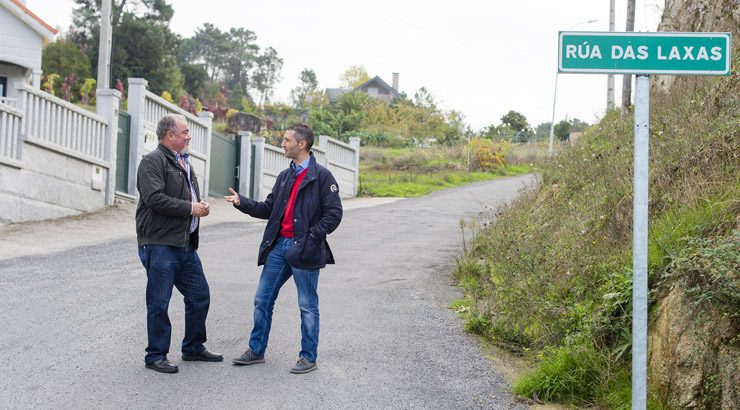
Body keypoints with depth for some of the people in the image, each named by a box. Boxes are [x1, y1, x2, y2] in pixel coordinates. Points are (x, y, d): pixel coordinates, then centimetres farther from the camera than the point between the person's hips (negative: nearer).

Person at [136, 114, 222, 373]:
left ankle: (193, 348, 28)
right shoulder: (153, 162, -9)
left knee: (199, 297, 14)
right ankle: (156, 356, 8)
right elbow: (155, 198, -22)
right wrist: (190, 208, -16)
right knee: (159, 303, -2)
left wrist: (201, 206, 6)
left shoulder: (184, 162, 20)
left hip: (185, 244, 9)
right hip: (159, 245, -9)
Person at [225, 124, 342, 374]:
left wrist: (312, 236, -17)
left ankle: (308, 357, 13)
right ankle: (256, 351, 21)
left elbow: (334, 213, -11)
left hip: (303, 248, -7)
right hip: (279, 245, 7)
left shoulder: (321, 176, -7)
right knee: (262, 299, 10)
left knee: (308, 306, 3)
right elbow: (269, 209, 16)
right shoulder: (284, 177, 16)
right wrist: (241, 202, 4)